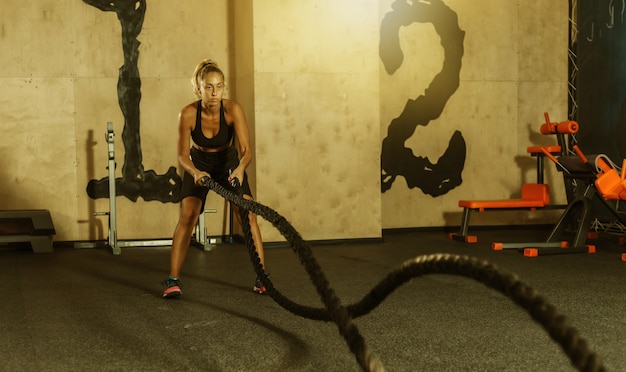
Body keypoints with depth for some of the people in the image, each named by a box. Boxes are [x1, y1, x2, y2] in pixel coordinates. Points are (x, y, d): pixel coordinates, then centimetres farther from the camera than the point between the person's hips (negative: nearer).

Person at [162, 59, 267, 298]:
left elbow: (246, 149, -31)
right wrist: (195, 172, -42)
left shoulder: (233, 110, -29)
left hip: (229, 162, 0)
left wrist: (240, 168, -53)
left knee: (247, 215, -13)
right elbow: (183, 154, -21)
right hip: (199, 164, 0)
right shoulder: (188, 114, -28)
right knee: (187, 217, -16)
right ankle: (173, 280, -9)